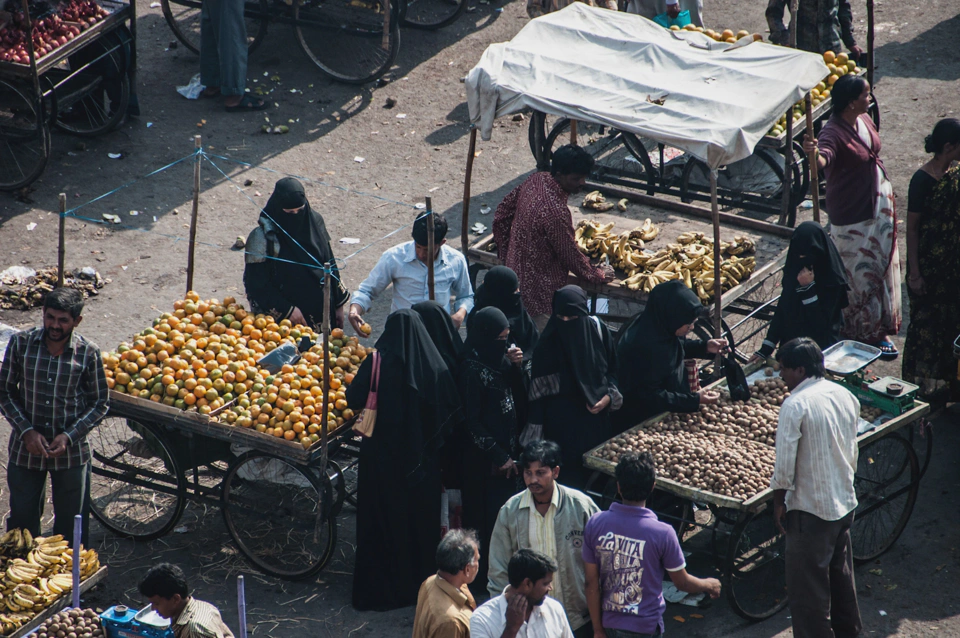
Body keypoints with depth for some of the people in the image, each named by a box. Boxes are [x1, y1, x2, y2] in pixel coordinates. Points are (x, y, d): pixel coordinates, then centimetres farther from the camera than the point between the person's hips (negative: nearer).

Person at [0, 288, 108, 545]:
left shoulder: (88, 353, -11)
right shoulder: (21, 343, -9)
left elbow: (99, 404, -3)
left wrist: (68, 436, -16)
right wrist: (27, 431, -14)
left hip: (71, 452, -1)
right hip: (25, 449, 1)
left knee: (71, 524, 11)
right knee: (22, 521, 12)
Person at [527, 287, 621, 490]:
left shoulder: (599, 332, -4)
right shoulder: (548, 343, -11)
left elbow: (613, 370, 10)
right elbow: (538, 390, -7)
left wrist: (609, 397, -8)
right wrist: (536, 431, -9)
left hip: (595, 417, 3)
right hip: (561, 423, -3)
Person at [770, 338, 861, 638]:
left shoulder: (795, 405, -21)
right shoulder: (845, 396, 1)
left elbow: (784, 467, -19)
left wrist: (778, 504, -6)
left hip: (810, 510, -8)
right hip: (845, 502, 8)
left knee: (808, 585, 3)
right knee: (841, 572, 25)